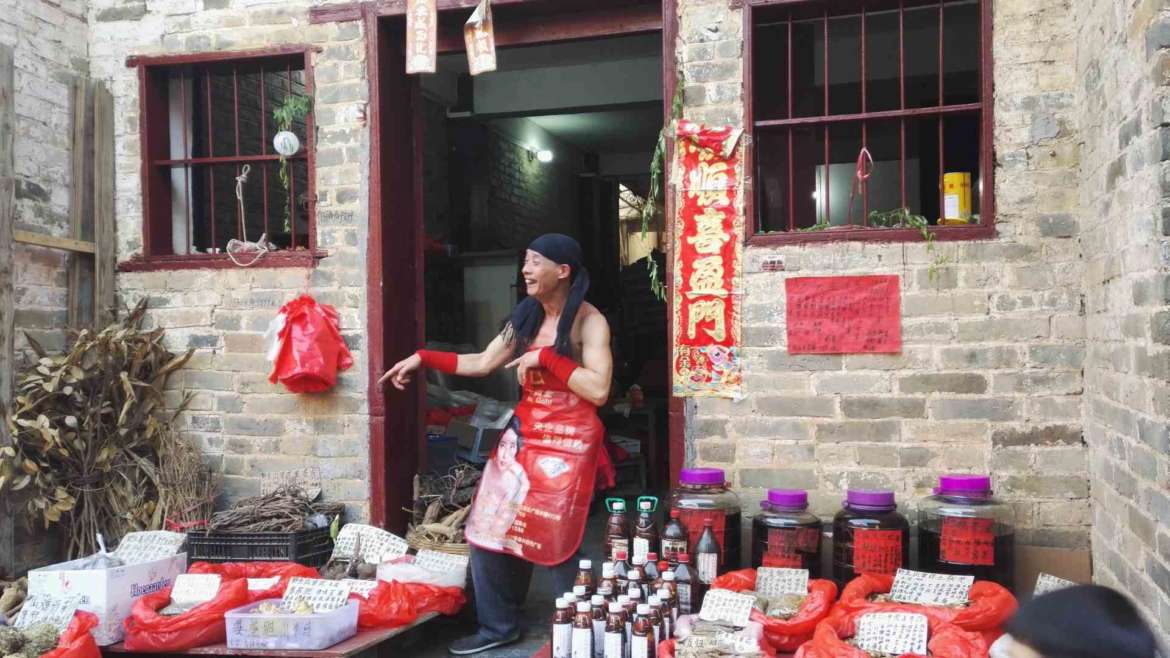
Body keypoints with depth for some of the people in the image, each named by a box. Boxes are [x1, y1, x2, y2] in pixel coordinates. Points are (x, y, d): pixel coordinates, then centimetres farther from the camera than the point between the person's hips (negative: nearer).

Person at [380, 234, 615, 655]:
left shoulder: (589, 322, -11)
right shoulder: (527, 316, 9)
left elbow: (598, 391, -21)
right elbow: (483, 363, 12)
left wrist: (545, 357, -20)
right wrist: (422, 358, 8)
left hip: (567, 443, -7)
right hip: (523, 437, 7)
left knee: (557, 543, -2)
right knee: (491, 531, 7)